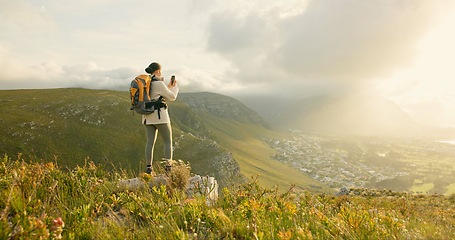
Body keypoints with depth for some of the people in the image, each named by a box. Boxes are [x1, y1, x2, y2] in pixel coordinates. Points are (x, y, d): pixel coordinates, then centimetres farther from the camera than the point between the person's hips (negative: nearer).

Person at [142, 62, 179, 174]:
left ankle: (149, 168, 3)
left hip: (148, 117, 7)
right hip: (159, 116, -7)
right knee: (168, 142, 1)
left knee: (150, 142, 6)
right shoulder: (159, 83, -14)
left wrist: (168, 87, 23)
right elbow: (172, 97, -5)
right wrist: (175, 86, 12)